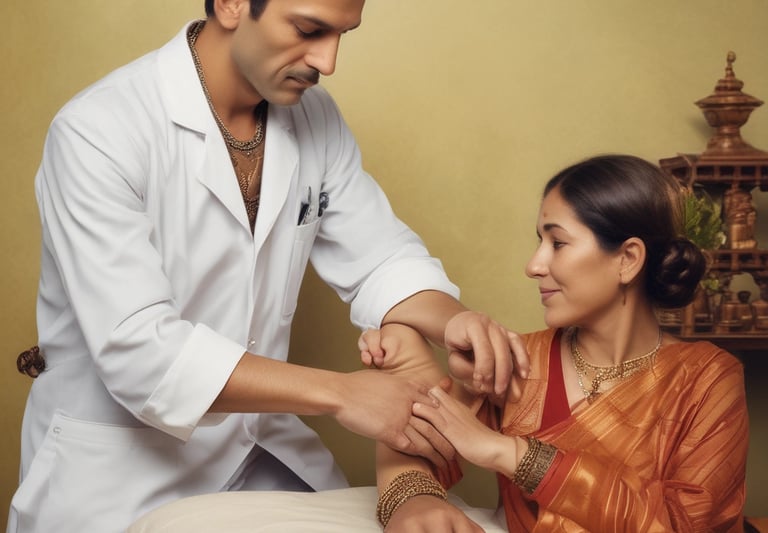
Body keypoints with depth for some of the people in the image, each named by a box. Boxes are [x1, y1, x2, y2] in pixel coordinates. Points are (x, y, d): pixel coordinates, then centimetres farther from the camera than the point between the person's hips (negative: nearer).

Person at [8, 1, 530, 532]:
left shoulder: (315, 116, -3)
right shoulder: (98, 131, -23)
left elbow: (380, 255, 0)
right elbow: (135, 347, -30)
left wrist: (452, 319, -22)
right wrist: (338, 393, -33)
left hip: (259, 444, 6)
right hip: (116, 466, -5)